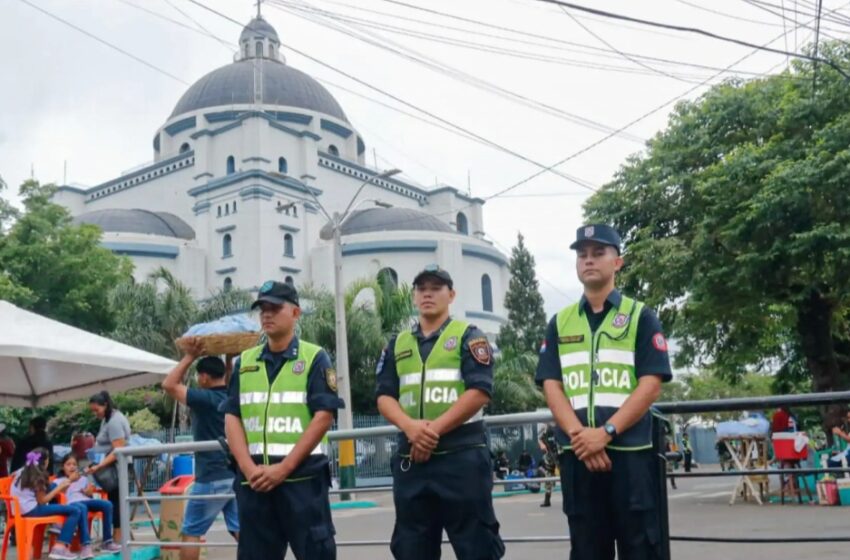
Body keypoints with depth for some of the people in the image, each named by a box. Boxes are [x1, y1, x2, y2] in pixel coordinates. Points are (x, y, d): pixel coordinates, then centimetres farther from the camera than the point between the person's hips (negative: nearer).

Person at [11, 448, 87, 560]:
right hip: (31, 509, -10)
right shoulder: (38, 476, -8)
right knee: (75, 511, -11)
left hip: (20, 508, 10)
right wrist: (59, 488, -3)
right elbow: (42, 501, -11)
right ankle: (60, 547, -15)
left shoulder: (22, 471, 16)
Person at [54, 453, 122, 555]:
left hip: (86, 501, 5)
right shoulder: (58, 481, 15)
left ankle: (107, 541, -20)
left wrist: (89, 492, 4)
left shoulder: (83, 479, 29)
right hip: (72, 503, -5)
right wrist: (69, 480, -1)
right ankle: (86, 546, -50)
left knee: (107, 504, -24)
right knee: (82, 508, -42)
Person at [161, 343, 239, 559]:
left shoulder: (205, 399, -13)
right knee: (241, 531, 6)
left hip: (211, 478, -6)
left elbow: (169, 385, -12)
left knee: (191, 532, 6)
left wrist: (189, 357, -8)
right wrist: (229, 359, 22)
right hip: (236, 476, 6)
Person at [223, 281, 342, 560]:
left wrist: (283, 468, -14)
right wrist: (249, 469, -8)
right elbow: (231, 418, 7)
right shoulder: (244, 362, 13)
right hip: (254, 480, 4)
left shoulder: (314, 358, 0)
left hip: (302, 476, -4)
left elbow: (323, 417, -8)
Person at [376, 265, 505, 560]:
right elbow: (384, 396, 8)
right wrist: (410, 427, -12)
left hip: (462, 454, -5)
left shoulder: (468, 336, 3)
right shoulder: (398, 344, 16)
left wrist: (434, 429, -16)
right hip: (410, 457, 5)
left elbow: (479, 391, -10)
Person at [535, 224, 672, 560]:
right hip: (576, 454, 3)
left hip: (630, 451, -3)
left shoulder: (641, 317, 5)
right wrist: (578, 434, -12)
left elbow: (651, 384, -5)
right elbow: (551, 385, 5)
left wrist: (606, 432, -16)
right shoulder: (559, 324, 14)